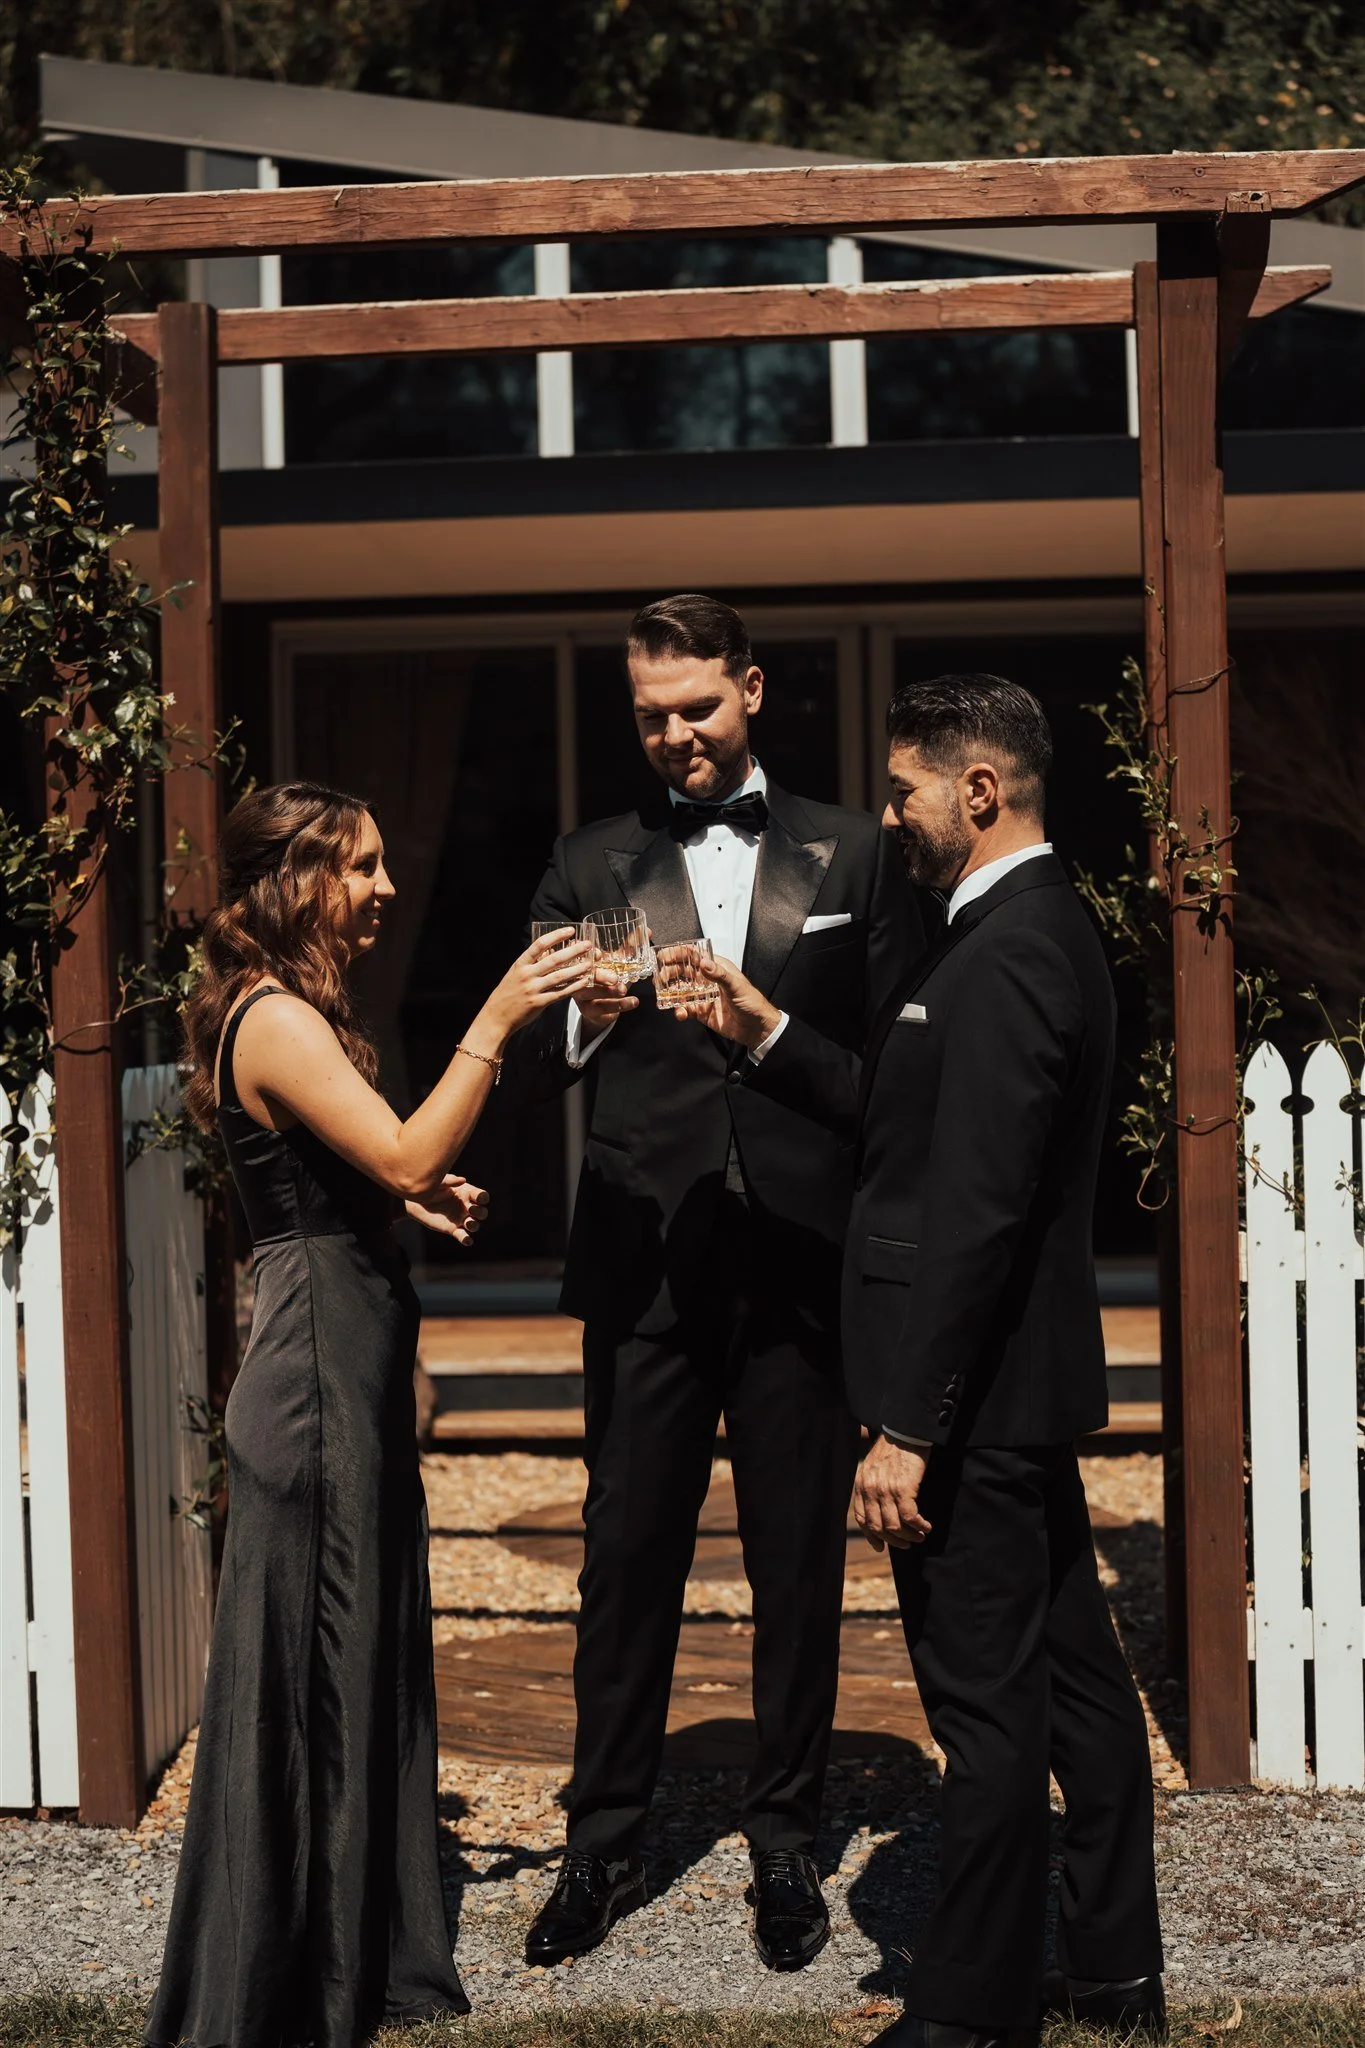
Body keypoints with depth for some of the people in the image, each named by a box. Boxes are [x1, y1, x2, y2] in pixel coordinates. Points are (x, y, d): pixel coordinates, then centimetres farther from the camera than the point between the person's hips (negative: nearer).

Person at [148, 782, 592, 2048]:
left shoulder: (301, 1015, 15)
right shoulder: (277, 1020, -17)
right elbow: (406, 1152, -27)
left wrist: (415, 1200, 8)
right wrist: (496, 1018, -27)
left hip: (350, 1371, 10)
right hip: (318, 1375, -10)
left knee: (363, 1659, 17)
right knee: (310, 1671, -1)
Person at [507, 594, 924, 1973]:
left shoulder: (850, 854, 8)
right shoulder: (591, 866, 9)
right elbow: (529, 1070, 4)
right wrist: (584, 1019, -15)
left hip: (803, 1262, 0)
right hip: (646, 1265, 1)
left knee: (798, 1562, 7)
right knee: (627, 1558, 6)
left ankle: (784, 1844, 20)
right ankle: (604, 1845, 18)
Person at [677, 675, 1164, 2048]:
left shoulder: (1005, 956, -20)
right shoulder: (1041, 931, 13)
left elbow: (975, 1208, -24)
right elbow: (909, 1120, 18)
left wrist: (908, 1430, -23)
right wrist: (768, 1037, 11)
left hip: (975, 1405, -11)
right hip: (1028, 1384, 11)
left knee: (987, 1706, -1)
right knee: (1071, 1677, 17)